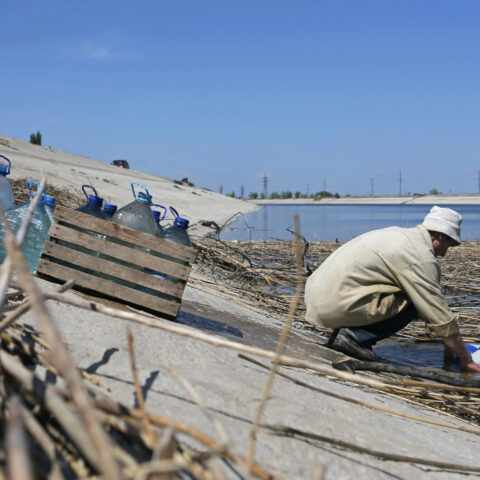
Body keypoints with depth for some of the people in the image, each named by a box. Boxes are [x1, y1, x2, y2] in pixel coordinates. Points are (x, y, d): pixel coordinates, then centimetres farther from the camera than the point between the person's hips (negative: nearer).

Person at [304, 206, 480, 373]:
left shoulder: (398, 234, 20)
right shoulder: (421, 257, -9)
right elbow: (441, 318, -7)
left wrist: (448, 343, 34)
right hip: (336, 306, -9)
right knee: (414, 302, -4)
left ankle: (344, 331, 11)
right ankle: (354, 336, -8)